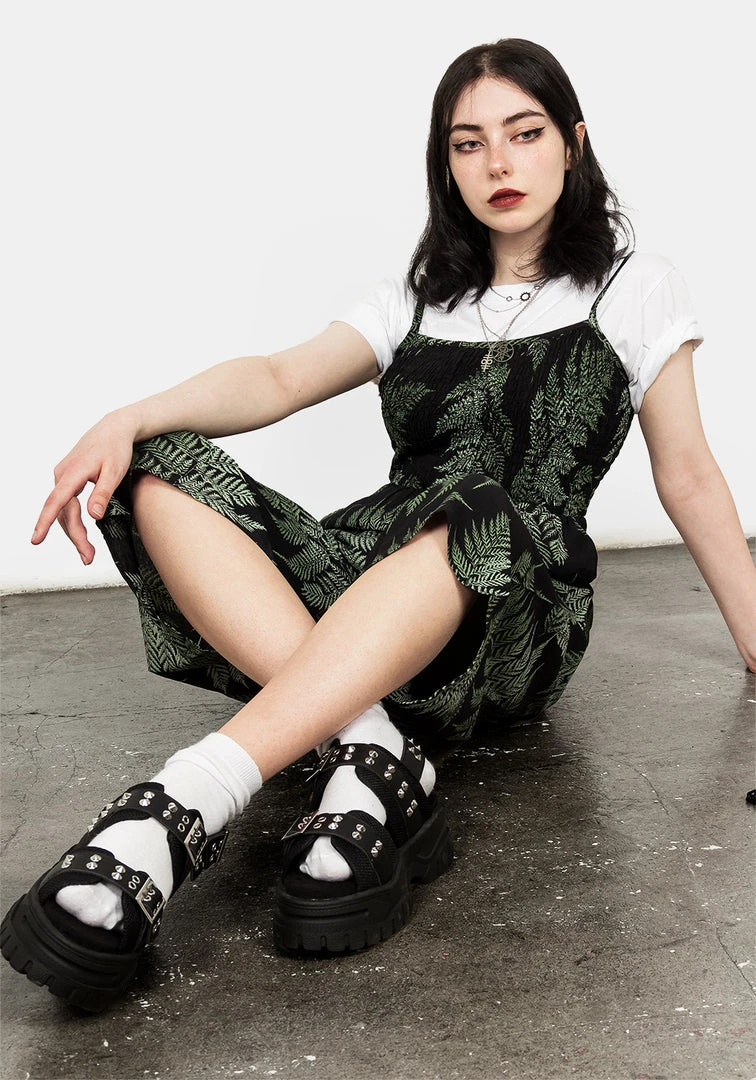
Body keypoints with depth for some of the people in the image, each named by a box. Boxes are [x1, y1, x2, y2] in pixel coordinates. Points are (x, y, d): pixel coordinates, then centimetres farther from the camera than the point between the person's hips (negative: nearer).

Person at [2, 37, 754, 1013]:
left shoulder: (635, 289, 14)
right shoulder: (421, 298, 22)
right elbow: (280, 380, 6)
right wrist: (127, 420, -12)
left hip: (519, 616, -3)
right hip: (362, 587, 4)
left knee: (474, 515, -39)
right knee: (162, 479, -19)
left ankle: (180, 805, -51)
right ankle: (370, 752, -37)